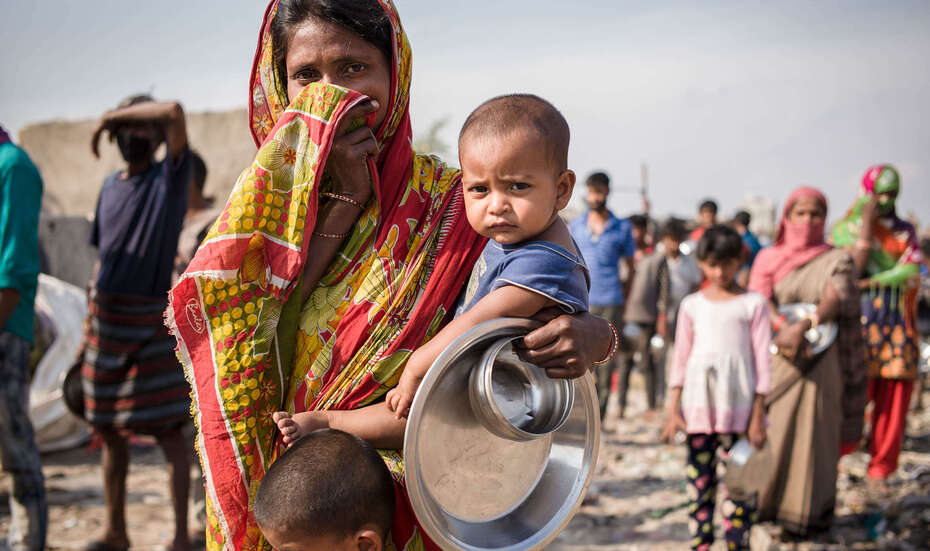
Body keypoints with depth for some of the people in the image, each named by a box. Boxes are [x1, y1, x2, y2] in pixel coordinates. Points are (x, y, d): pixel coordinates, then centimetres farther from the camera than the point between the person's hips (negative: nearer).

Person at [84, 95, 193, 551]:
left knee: (168, 430, -5)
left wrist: (114, 115, -8)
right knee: (109, 430, 13)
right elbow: (103, 258, 17)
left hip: (150, 322, -6)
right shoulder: (110, 186, 14)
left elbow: (175, 113, -21)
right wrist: (89, 327, 15)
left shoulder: (170, 176, -3)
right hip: (107, 319, 6)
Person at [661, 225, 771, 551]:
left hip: (738, 403, -2)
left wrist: (758, 415, -2)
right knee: (699, 479, 4)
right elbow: (681, 358, 11)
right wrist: (673, 410, 5)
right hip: (699, 403, 2)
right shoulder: (692, 305, 10)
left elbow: (762, 358, 2)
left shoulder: (753, 304, 3)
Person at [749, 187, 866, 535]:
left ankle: (805, 513, 7)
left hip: (820, 359, -1)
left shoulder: (837, 260, 7)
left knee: (813, 433, -2)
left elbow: (835, 300, -10)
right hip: (775, 358, 1)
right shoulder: (768, 258, 10)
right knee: (770, 430, -2)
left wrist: (803, 326, -27)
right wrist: (782, 329, -23)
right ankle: (761, 502, 10)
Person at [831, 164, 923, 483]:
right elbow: (855, 269, -10)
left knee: (893, 399, 1)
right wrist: (866, 223, -10)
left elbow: (912, 270, -2)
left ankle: (881, 469, 10)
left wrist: (870, 283, -12)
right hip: (860, 321, -3)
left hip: (899, 323, 3)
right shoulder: (845, 228, 6)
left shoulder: (905, 231, 15)